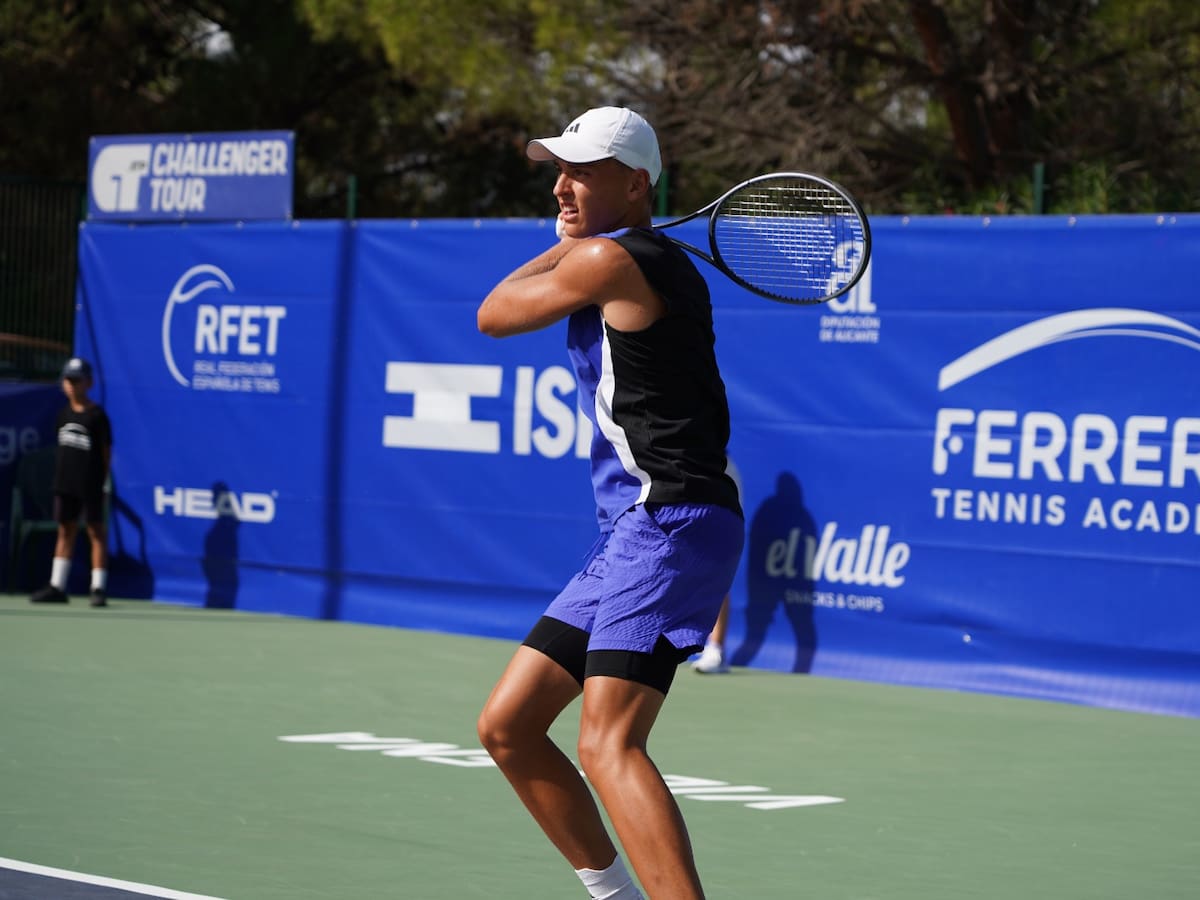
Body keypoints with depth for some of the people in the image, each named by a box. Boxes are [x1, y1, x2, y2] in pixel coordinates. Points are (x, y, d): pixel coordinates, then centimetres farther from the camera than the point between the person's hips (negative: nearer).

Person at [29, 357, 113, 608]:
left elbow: (106, 452, -5)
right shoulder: (64, 414, 9)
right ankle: (57, 587, 16)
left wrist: (101, 480, -8)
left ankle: (99, 588, 1)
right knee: (65, 530, 11)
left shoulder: (97, 415, -7)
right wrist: (60, 476, 8)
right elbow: (63, 449, 15)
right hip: (65, 483, 6)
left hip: (90, 484, -6)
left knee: (95, 531, -1)